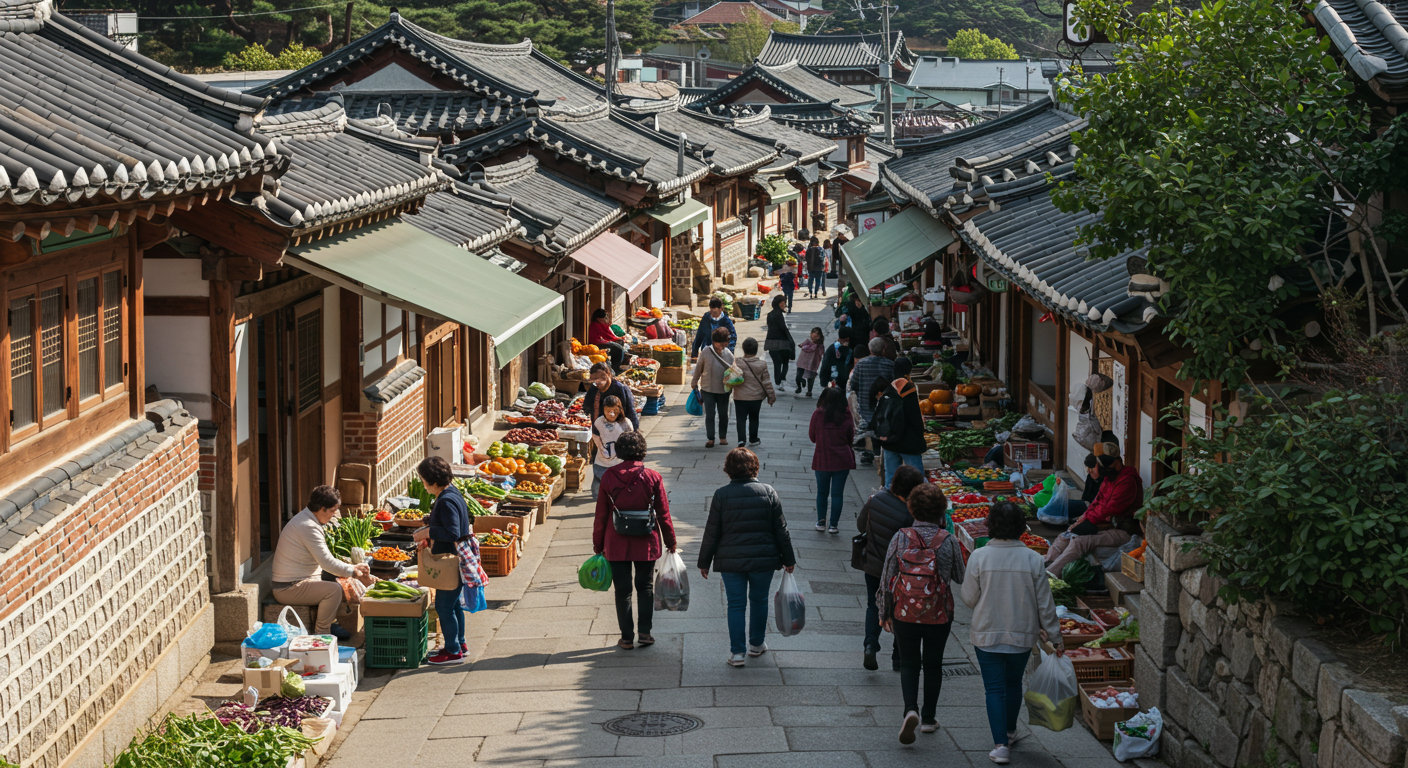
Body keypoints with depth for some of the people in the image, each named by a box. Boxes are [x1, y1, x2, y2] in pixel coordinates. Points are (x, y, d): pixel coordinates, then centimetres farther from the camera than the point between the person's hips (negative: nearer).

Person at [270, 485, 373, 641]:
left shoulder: (307, 519, 12)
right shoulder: (308, 527, -22)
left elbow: (326, 561, 16)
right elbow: (327, 563, -24)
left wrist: (353, 569, 7)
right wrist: (353, 571, -12)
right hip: (288, 589, -11)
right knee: (334, 589, -26)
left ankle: (327, 625, 15)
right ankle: (321, 633, -13)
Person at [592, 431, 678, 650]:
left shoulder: (609, 476, -6)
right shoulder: (653, 477, -7)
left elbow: (601, 514, -2)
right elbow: (663, 513, -2)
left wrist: (598, 544, 8)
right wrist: (670, 541, 9)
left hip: (617, 544, 0)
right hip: (646, 543, 0)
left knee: (623, 590, 7)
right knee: (645, 587, 14)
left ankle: (627, 637, 9)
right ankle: (644, 632, 10)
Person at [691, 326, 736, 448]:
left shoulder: (728, 354, 0)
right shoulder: (706, 352, -5)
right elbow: (699, 367, 6)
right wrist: (694, 382, 12)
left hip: (723, 390, 2)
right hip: (708, 389, -2)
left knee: (723, 415, 9)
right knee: (709, 415, -1)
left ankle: (723, 437, 23)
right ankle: (710, 439, 9)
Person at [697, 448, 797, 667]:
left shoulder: (721, 495, -7)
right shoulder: (768, 492, -3)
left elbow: (711, 533, -3)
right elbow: (781, 530, 1)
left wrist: (704, 562, 7)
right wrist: (788, 559, 11)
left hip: (731, 560, -1)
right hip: (763, 559, 1)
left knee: (736, 604, 5)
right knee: (759, 600, 18)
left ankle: (737, 652, 3)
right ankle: (756, 644, 30)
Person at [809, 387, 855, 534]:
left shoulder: (817, 414, -10)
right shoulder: (846, 417, -6)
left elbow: (812, 436, 2)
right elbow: (850, 439, 6)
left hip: (822, 459, 0)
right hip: (842, 460, 0)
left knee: (822, 492, 16)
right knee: (837, 493, 6)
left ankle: (821, 522, 20)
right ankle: (833, 525, 6)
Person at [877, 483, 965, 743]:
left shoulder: (901, 538, -9)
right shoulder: (948, 541, -9)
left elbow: (887, 578, -4)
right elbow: (960, 578, 2)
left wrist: (884, 612, 7)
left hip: (905, 613, 0)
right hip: (939, 614, 0)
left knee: (908, 663, 10)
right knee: (933, 664, 16)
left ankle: (911, 709, -13)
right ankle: (928, 718, 23)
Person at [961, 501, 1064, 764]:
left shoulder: (979, 557, -15)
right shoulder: (1033, 559, -11)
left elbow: (969, 598, -8)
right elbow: (1045, 603, -6)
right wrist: (1054, 636, 5)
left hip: (987, 634, -2)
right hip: (1022, 635, 2)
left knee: (994, 688, 6)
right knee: (1014, 683, 22)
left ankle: (1000, 744, 1)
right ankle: (1009, 731, 42)